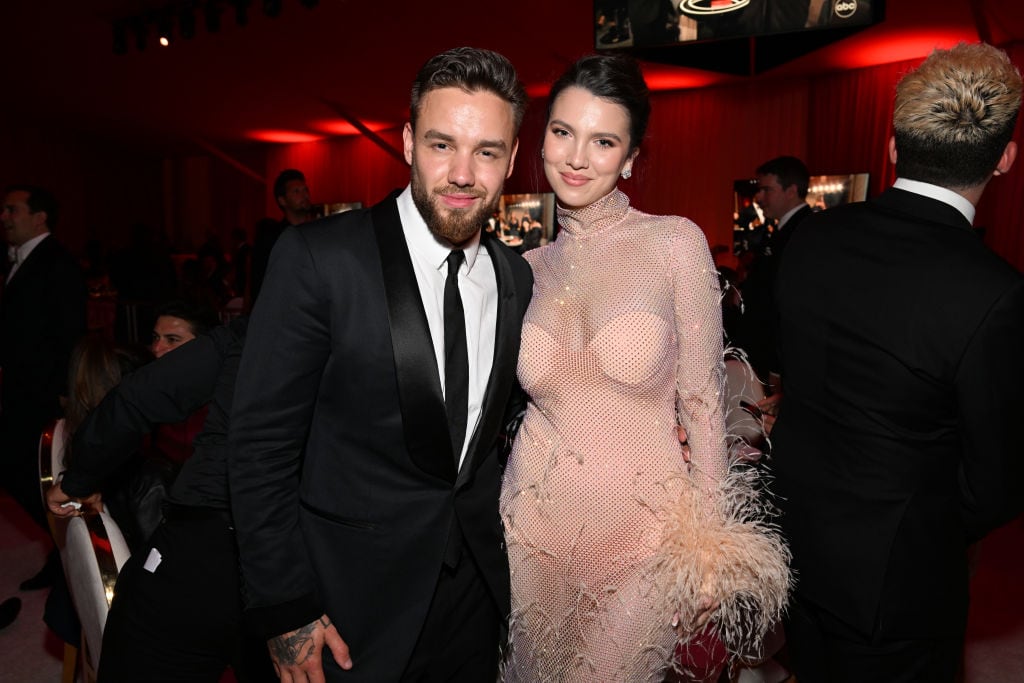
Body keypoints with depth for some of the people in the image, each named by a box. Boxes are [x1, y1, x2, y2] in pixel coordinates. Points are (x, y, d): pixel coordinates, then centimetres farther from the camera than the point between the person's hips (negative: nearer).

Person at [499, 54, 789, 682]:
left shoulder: (676, 243, -10)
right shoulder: (528, 269, 1)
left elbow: (702, 399, -6)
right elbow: (523, 396, 9)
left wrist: (709, 545, -4)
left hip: (644, 531, -3)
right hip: (539, 525, 3)